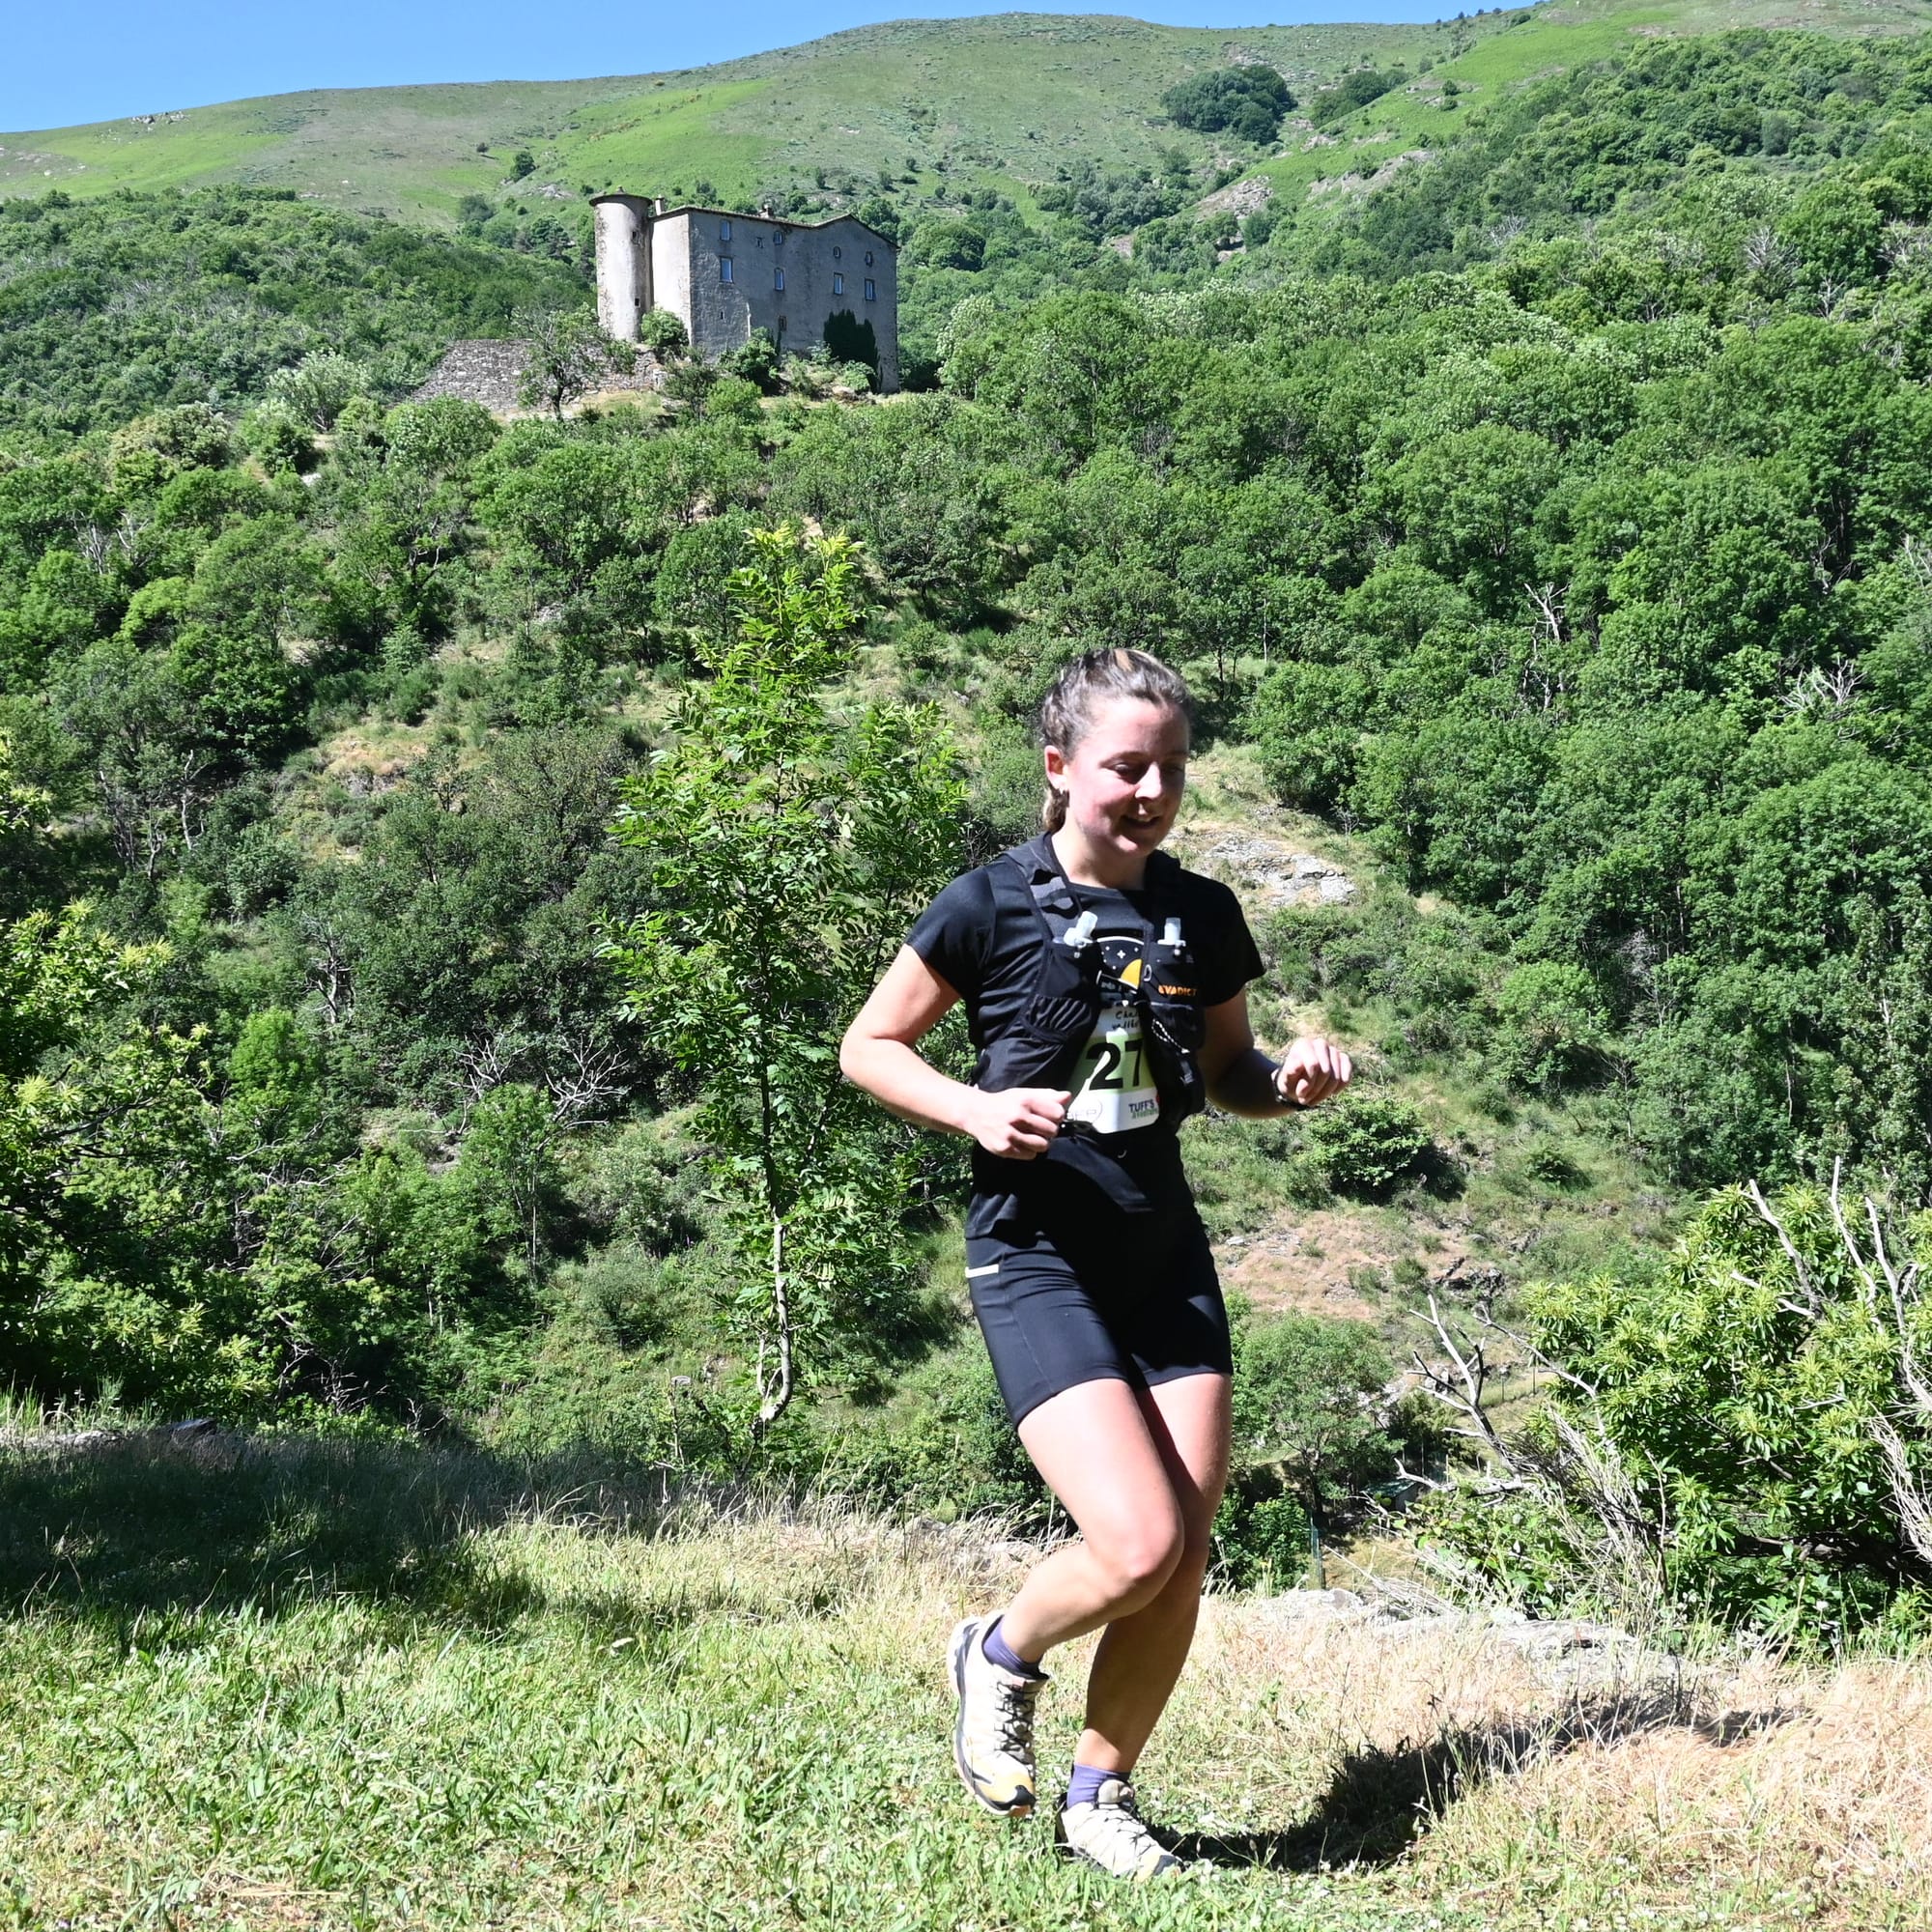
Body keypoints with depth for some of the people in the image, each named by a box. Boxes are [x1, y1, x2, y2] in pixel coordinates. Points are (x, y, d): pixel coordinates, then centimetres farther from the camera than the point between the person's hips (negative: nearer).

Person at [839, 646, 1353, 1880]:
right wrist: (976, 1110, -17)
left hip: (1167, 1254, 5)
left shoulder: (1203, 916, 5)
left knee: (1187, 1560, 3)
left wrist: (1291, 1080, -4)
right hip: (1038, 1257, -5)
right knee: (1137, 1547, -17)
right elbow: (869, 1047, 0)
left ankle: (1103, 1797, 24)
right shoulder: (992, 907, -8)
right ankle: (1001, 1656, 16)